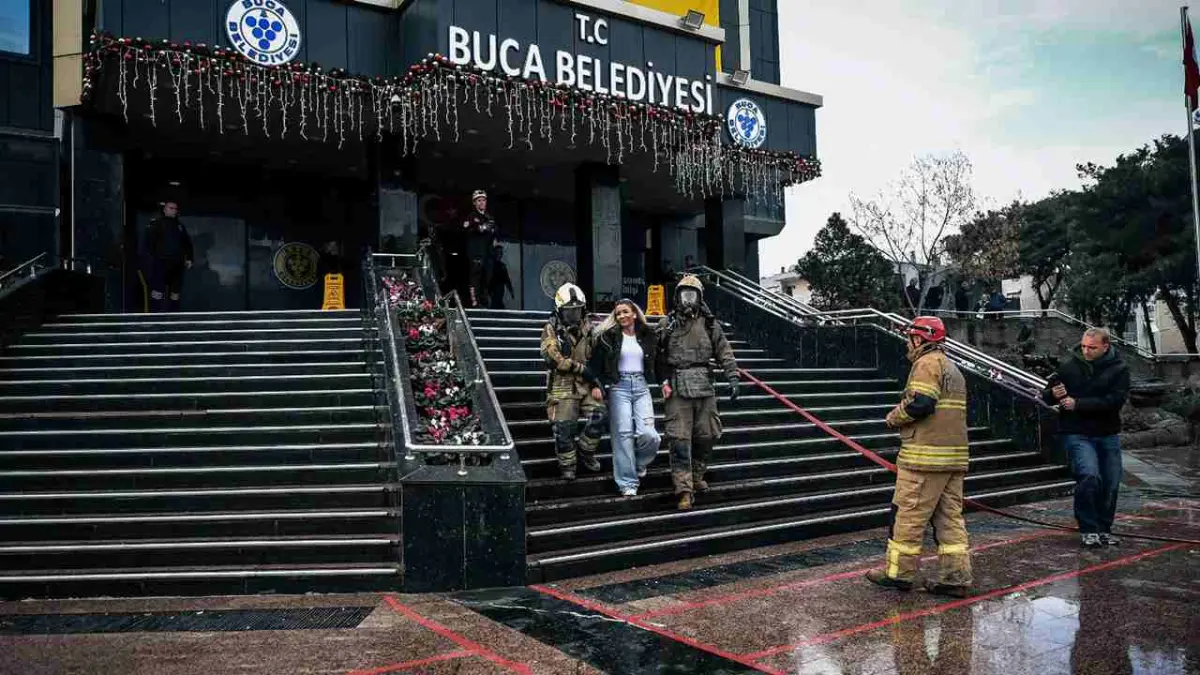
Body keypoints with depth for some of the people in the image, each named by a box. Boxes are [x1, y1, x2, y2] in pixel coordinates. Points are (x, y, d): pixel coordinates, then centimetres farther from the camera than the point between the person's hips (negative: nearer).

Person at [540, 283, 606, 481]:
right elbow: (554, 358, -15)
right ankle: (567, 466, 15)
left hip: (586, 384, 4)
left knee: (598, 417, -9)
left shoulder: (587, 328, 11)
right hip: (563, 386, -4)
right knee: (564, 427, -3)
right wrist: (581, 368, -15)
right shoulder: (551, 330, -3)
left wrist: (596, 384, 1)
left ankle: (585, 451, 15)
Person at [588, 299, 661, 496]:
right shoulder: (609, 336, 2)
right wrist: (597, 385, -8)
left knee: (648, 434, -11)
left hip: (641, 387, 2)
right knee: (623, 434, -6)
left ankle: (639, 463, 21)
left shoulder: (648, 336, 10)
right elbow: (595, 363, 1)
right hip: (619, 387, -2)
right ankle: (628, 483, 3)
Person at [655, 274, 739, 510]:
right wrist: (664, 381, -7)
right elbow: (659, 358, 3)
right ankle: (684, 490, -4)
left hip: (704, 386, 3)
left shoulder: (709, 323, 7)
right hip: (677, 387, -2)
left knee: (706, 436, 9)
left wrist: (733, 377, -6)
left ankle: (696, 477, 31)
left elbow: (724, 352, 4)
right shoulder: (667, 324, 4)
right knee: (680, 440, -6)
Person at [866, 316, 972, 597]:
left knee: (908, 514, -1)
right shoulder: (952, 367, 22)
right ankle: (956, 577, 10)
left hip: (925, 456, -9)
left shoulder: (927, 363, -9)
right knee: (950, 516, 10)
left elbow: (920, 404, -21)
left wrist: (894, 417, -5)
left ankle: (898, 572, 6)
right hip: (954, 455, 10)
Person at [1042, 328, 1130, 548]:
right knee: (1089, 476, -19)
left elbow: (1115, 400, -16)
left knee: (1110, 484, 6)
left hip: (1108, 434, 2)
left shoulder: (1118, 369, -1)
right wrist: (1053, 394, -16)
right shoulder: (1068, 365, -1)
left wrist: (1078, 404, -21)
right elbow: (1046, 397, 8)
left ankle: (1103, 529, 24)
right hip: (1077, 434, -2)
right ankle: (1088, 530, -7)